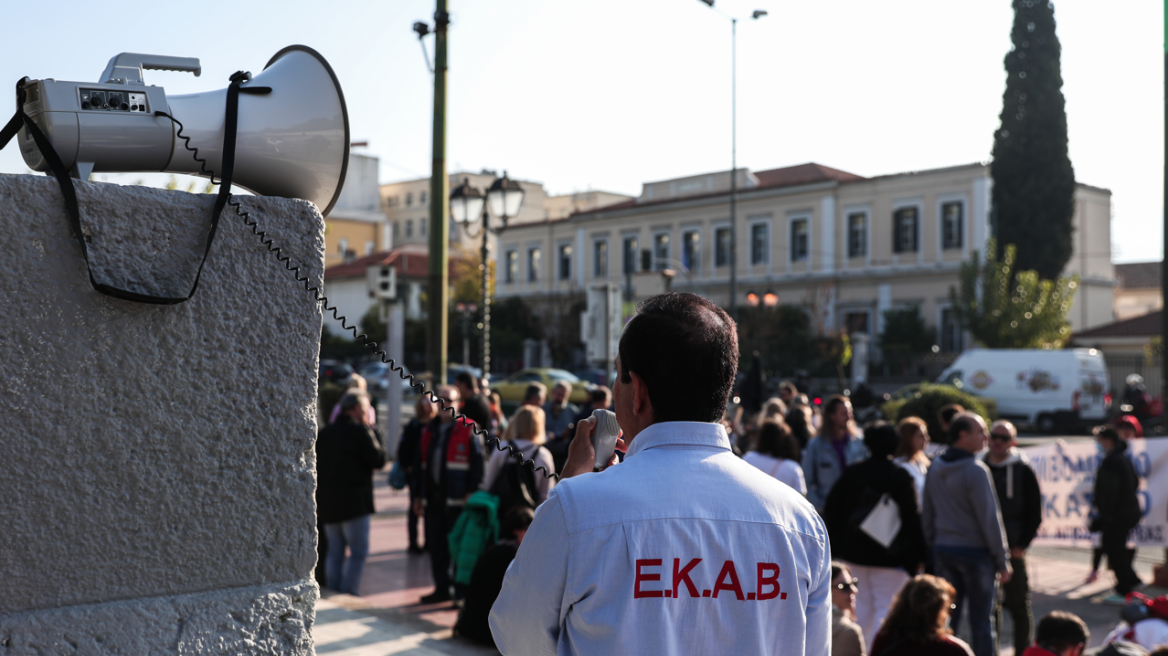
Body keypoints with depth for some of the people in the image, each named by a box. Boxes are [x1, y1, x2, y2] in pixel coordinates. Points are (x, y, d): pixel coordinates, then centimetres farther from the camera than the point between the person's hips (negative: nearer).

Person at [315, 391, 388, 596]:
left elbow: (315, 467, 15)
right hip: (354, 502, -7)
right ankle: (347, 594, -7)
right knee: (358, 552, -2)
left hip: (327, 502, 7)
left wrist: (317, 501, 19)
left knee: (335, 551, 14)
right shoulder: (360, 431, -10)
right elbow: (379, 460, -10)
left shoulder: (325, 433, 13)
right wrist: (373, 432, 1)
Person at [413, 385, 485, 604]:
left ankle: (461, 591, 9)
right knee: (436, 546, 10)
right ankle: (441, 588, 21)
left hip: (457, 500, -6)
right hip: (433, 499, 6)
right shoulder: (429, 431, 14)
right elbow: (420, 464, 18)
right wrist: (419, 495, 14)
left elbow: (477, 465, -9)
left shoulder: (468, 430, -5)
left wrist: (471, 493, -14)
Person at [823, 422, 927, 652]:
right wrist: (919, 553, -5)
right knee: (886, 607, 1)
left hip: (853, 552, 4)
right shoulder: (900, 476, -10)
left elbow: (832, 510, 5)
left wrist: (834, 545, 14)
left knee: (862, 603, 16)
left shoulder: (851, 472, 1)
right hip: (889, 556, -4)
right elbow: (912, 518, -12)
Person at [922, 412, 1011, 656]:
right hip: (975, 551, -6)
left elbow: (927, 514, 12)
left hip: (943, 550, 6)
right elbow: (989, 518, -13)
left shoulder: (934, 468, 6)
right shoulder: (976, 470, -15)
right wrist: (1001, 560, -7)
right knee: (981, 622, 2)